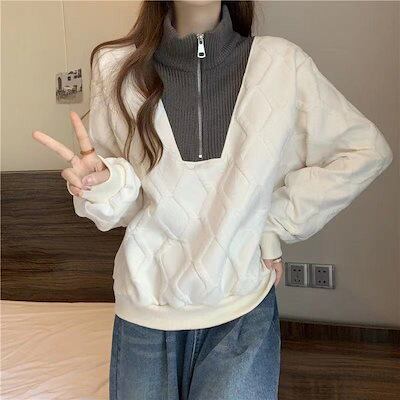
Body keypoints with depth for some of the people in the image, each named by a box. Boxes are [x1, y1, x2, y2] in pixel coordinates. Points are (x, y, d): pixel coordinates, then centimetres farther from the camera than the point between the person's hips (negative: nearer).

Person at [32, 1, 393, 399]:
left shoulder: (281, 63, -9)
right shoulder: (117, 67, -7)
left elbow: (367, 150, 0)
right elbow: (122, 206, -1)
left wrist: (278, 222, -3)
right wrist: (105, 182, -24)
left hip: (242, 308, 0)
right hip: (146, 305, 1)